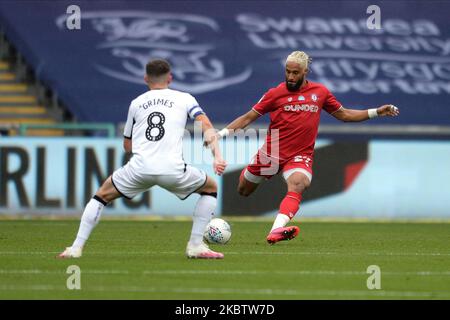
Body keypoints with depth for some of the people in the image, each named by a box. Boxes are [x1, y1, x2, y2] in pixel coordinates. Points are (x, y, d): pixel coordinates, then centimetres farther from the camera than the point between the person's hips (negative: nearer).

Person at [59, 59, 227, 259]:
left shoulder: (136, 103, 21)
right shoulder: (184, 99, 16)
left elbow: (127, 145, 29)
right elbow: (206, 126, 0)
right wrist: (217, 156, -7)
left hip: (139, 168, 1)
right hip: (172, 170, -1)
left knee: (102, 195, 24)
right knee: (210, 188, 25)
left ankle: (76, 248, 13)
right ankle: (196, 245, 16)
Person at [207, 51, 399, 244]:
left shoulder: (320, 92, 4)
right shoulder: (276, 93, -3)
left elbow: (343, 114, 16)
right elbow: (248, 118, 2)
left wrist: (376, 112, 10)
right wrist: (221, 134, -8)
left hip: (300, 156, 0)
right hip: (271, 153, 0)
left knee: (298, 185, -32)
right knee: (243, 191, 12)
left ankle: (276, 231, -50)